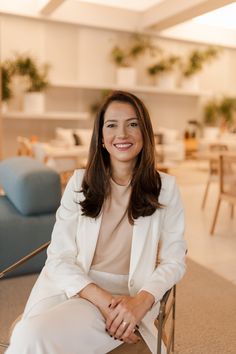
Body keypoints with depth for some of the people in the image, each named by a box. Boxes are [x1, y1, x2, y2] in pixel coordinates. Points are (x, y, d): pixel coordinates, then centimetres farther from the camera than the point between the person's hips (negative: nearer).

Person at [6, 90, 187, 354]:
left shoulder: (165, 187, 2)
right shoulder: (79, 182, 5)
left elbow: (174, 260, 3)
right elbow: (59, 256, 0)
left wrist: (141, 301, -16)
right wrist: (100, 298, -16)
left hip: (126, 295, -2)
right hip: (71, 285, 3)